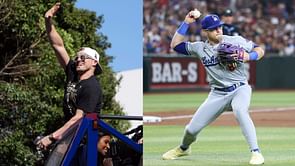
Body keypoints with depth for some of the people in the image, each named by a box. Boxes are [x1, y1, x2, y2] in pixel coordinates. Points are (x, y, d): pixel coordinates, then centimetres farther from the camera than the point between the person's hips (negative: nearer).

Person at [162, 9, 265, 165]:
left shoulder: (236, 41, -5)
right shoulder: (200, 48, 3)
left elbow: (260, 51, 1)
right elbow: (176, 45, 5)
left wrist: (248, 56, -21)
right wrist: (186, 23, 0)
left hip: (240, 89, -3)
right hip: (217, 94, 3)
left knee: (239, 110, -39)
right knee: (192, 129, 2)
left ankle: (256, 153, -36)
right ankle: (183, 148, 39)